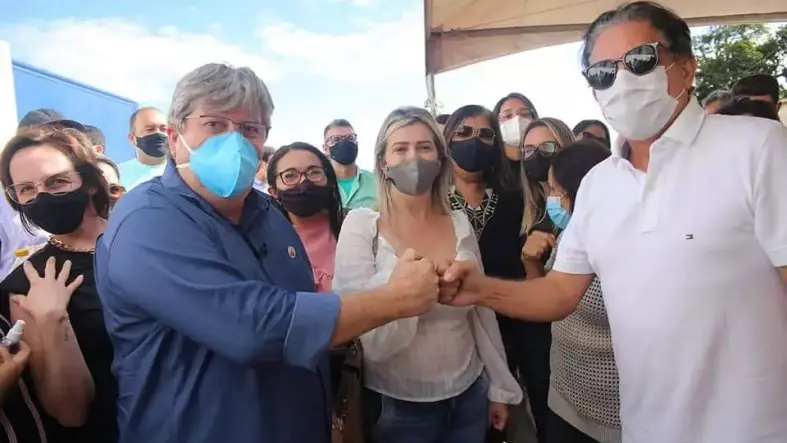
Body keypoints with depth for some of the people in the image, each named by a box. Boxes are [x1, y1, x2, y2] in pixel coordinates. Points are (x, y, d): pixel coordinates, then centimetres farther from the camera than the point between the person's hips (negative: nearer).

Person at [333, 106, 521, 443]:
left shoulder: (460, 224, -2)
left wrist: (499, 387, 12)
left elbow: (482, 312, 7)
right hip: (397, 405, -3)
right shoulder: (361, 225, -12)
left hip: (468, 394, 4)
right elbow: (365, 337, -16)